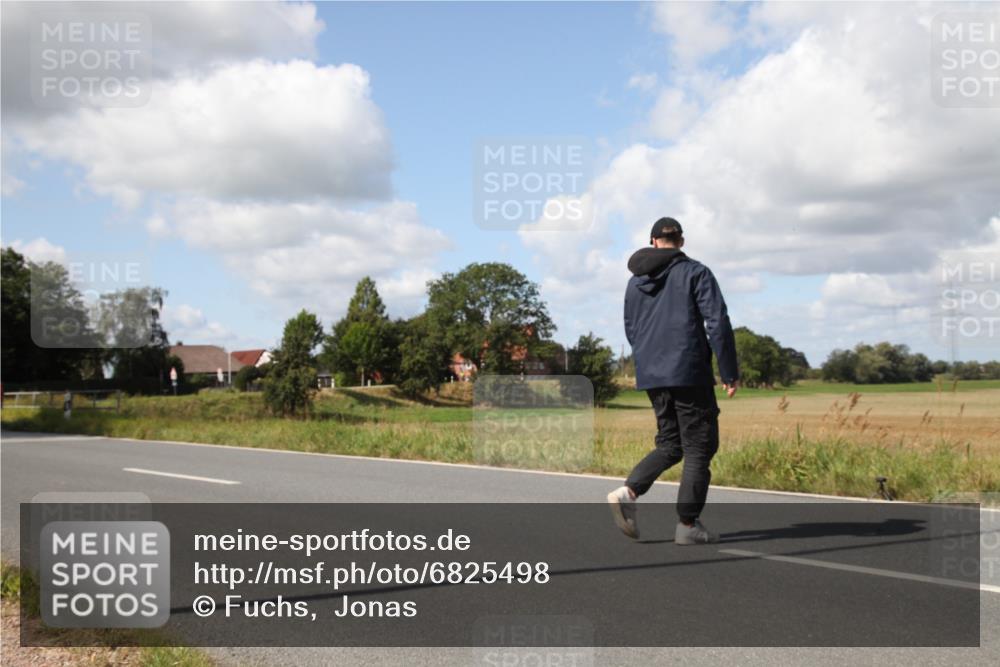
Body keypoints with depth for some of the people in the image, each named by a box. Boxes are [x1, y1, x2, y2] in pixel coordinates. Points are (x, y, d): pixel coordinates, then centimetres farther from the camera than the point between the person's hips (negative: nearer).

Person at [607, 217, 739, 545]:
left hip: (651, 376, 6)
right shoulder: (695, 273, -3)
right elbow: (718, 323, -10)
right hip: (689, 374, -5)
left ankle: (628, 491, -6)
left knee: (670, 444, 15)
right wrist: (730, 372, -6)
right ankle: (687, 525, 2)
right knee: (699, 447, 4)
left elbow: (631, 332, 17)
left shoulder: (635, 282, 12)